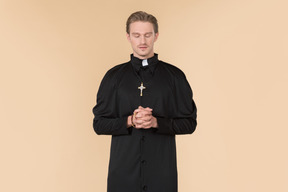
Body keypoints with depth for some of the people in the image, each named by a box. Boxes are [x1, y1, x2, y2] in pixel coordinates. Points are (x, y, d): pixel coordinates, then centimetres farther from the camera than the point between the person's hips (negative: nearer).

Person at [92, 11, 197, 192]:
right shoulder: (114, 76, 6)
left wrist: (156, 122, -13)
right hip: (123, 167, 1)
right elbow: (99, 123, 4)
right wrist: (130, 121, -13)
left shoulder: (174, 76, 4)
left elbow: (189, 123, 2)